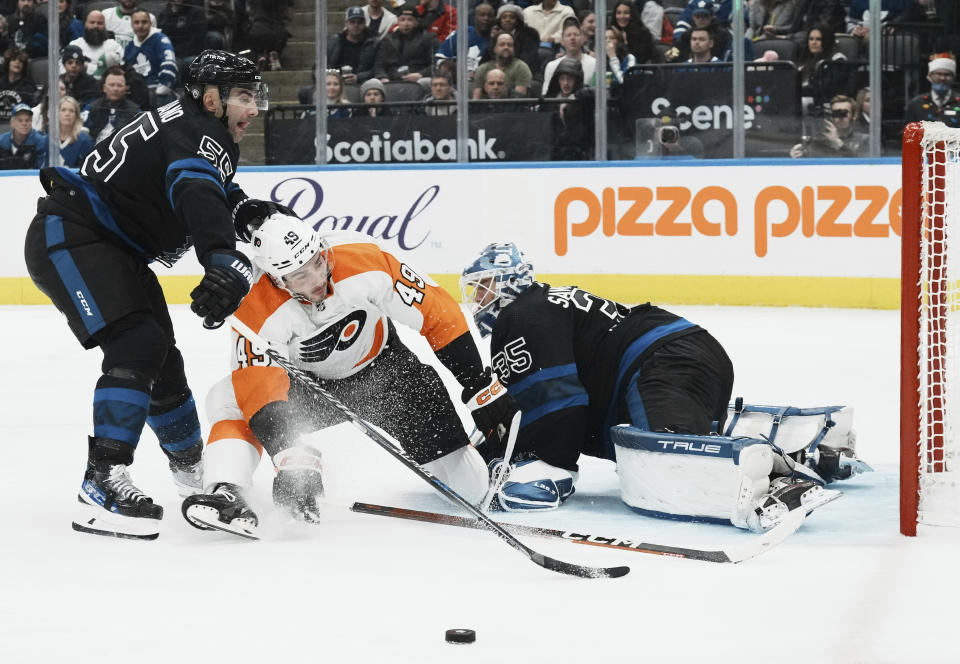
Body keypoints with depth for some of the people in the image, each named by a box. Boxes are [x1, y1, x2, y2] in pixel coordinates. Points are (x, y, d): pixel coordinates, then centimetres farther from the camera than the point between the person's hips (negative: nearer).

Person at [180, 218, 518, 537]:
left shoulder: (368, 264, -32)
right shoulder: (257, 312, -31)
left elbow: (438, 314, -24)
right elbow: (260, 389, -35)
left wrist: (481, 388, -22)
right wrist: (291, 458, -47)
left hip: (381, 368, 0)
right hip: (307, 382, 0)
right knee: (230, 399, -27)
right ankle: (225, 493, -30)